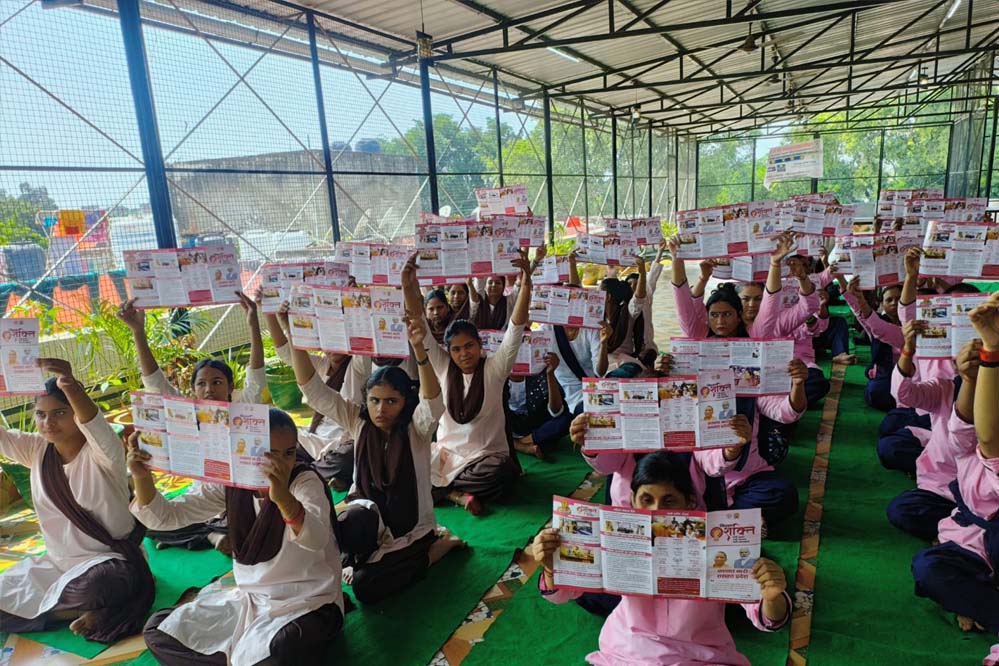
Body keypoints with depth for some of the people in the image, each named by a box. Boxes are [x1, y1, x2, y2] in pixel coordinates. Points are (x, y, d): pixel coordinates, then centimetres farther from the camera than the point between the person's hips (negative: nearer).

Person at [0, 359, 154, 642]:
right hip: (57, 562, 7)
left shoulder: (101, 453, -18)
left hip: (111, 560, -7)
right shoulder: (36, 450, 2)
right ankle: (91, 609, 1)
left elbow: (96, 426, -41)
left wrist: (71, 386, -61)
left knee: (89, 587, -38)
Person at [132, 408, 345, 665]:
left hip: (307, 603, -5)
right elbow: (166, 516, -5)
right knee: (158, 631, -2)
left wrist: (284, 498, -58)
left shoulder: (305, 481, -18)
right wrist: (142, 477, -25)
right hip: (250, 598, 6)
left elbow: (316, 540, -38)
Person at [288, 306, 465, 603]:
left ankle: (437, 546, 5)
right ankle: (360, 559, 2)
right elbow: (313, 389, -15)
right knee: (357, 518, -32)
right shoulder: (358, 421, -7)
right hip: (370, 515, 2)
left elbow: (433, 402, -39)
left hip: (411, 526, -2)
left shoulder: (416, 427, -16)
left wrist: (418, 348, -57)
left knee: (365, 588, -16)